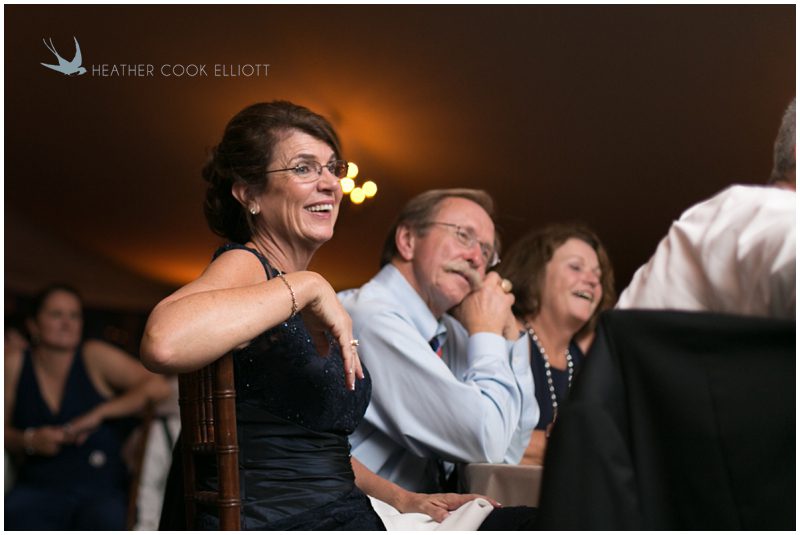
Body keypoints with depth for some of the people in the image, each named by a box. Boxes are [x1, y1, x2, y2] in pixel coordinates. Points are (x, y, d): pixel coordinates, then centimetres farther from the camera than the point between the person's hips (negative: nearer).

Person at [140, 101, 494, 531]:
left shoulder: (308, 297, 19)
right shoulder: (244, 265, -8)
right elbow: (164, 343, -33)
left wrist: (404, 500, 12)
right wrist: (304, 286, -23)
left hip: (344, 515, 9)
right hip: (275, 520, -8)